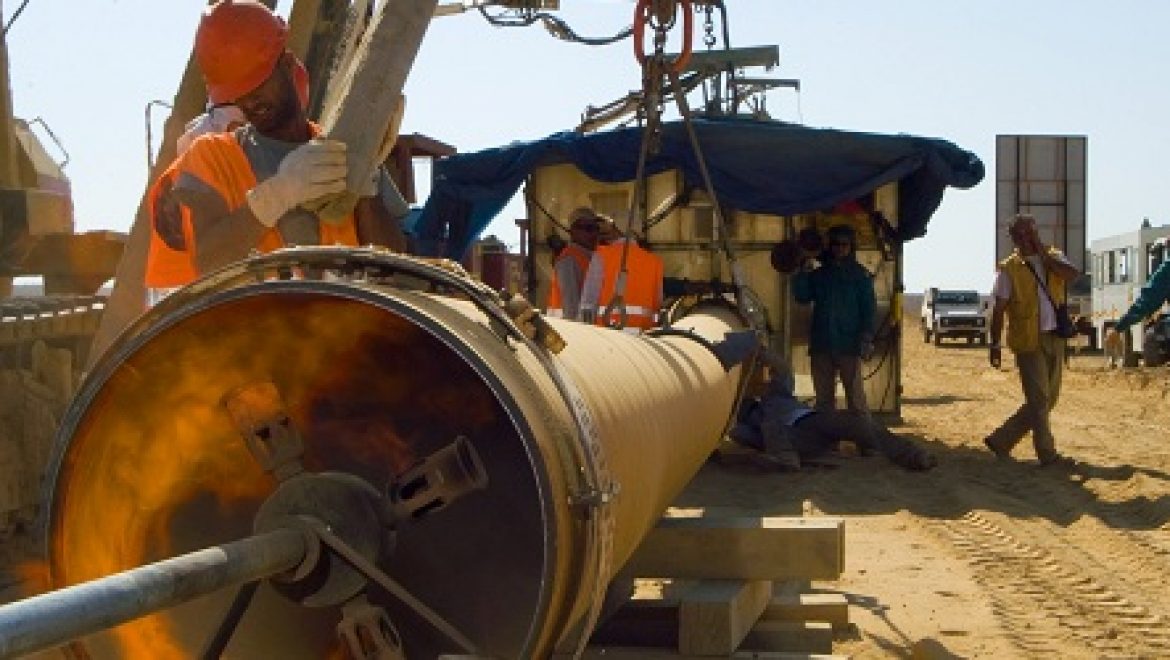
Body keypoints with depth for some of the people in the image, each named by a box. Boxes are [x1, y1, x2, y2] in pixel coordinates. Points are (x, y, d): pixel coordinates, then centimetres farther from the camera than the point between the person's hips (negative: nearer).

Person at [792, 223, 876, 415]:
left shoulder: (860, 275, 5)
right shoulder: (818, 275, 15)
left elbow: (869, 308, 0)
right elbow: (802, 297, 8)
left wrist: (867, 338, -11)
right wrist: (804, 272, -4)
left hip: (849, 346, -4)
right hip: (821, 344, 4)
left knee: (856, 397, -10)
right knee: (823, 398, 9)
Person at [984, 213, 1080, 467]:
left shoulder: (1054, 257, 8)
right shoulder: (1009, 268, -4)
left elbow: (1072, 275, -13)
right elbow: (999, 310, -5)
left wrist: (1043, 253, -11)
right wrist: (995, 345, -8)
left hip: (1054, 338, 6)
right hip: (1029, 340, -6)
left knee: (1049, 399, 11)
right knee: (1039, 399, -2)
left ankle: (1001, 440, 20)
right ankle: (1048, 455, 8)